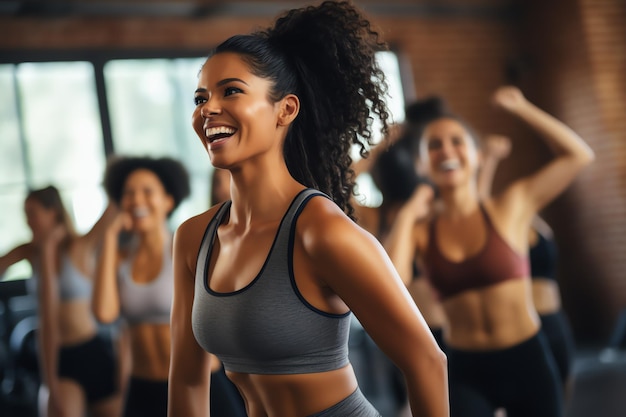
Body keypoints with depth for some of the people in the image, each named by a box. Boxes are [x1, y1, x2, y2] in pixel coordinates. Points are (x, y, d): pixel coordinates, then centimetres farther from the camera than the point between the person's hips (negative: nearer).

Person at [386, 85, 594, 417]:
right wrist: (406, 216, -9)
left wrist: (520, 108, -1)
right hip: (465, 372, 0)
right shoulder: (420, 230, 0)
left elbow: (578, 155, -2)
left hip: (526, 361, 0)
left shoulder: (510, 208, -2)